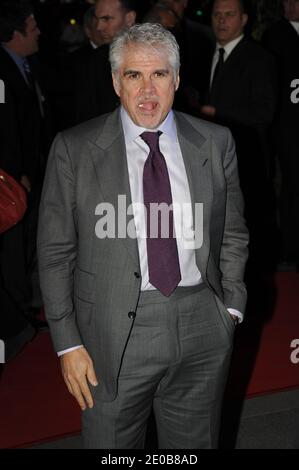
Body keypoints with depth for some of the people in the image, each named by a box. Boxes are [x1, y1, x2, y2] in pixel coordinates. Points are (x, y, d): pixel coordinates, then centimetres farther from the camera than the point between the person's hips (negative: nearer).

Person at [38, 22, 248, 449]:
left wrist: (231, 306, 5)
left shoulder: (216, 143, 3)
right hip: (114, 336, -2)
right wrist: (68, 343, -5)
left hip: (203, 332, 2)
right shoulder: (74, 150, -4)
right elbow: (56, 252, -3)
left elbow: (233, 233, 11)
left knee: (196, 443, 17)